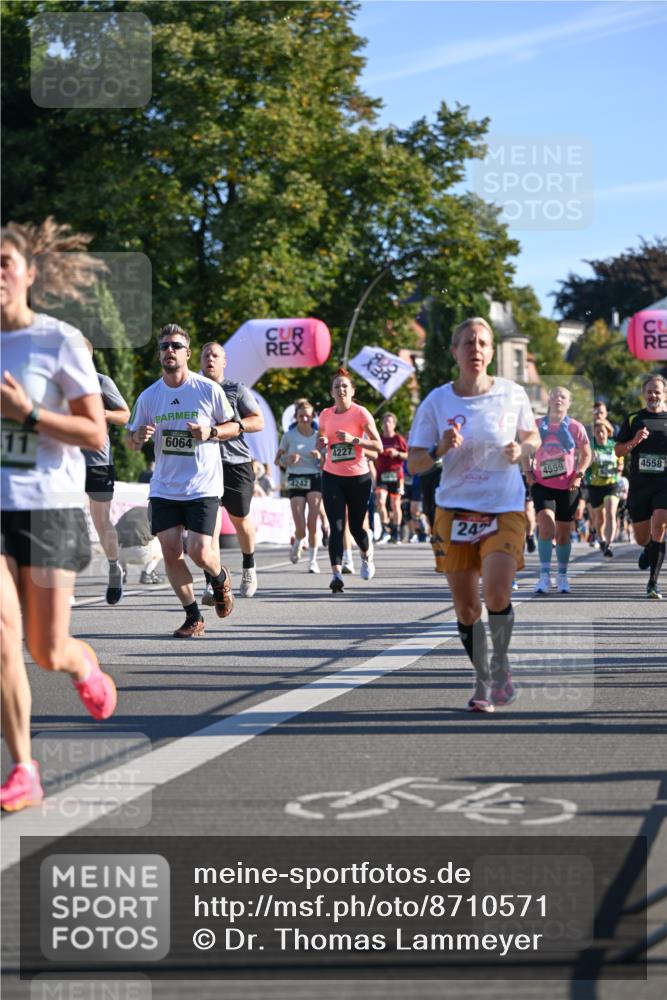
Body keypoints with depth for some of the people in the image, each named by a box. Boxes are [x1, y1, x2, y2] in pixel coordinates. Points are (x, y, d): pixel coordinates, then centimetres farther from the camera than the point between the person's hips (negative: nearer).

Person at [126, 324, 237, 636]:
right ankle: (193, 617, 12)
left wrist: (211, 432, -14)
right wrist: (138, 437, -13)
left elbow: (233, 426, 6)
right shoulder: (148, 396, 5)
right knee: (170, 552, -4)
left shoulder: (209, 389, -3)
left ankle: (220, 578, 25)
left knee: (199, 552, -12)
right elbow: (132, 442, 11)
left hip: (203, 486, -3)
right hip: (164, 488, 3)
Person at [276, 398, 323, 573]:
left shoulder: (318, 435, 6)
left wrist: (320, 457, -11)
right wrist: (288, 460, -14)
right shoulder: (289, 435, 2)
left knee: (313, 522, -11)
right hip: (295, 480, -1)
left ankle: (313, 560, 3)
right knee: (301, 527, -9)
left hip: (315, 478, 1)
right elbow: (277, 460, 7)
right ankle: (297, 544, 27)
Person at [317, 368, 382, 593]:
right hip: (332, 477, 2)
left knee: (356, 526, 7)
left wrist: (353, 440, -21)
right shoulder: (325, 415, 6)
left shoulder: (360, 413, -6)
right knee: (336, 527, -11)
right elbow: (320, 442, 22)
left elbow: (378, 446, -10)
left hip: (358, 477, -2)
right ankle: (336, 574, -18)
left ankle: (367, 555, 39)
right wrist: (323, 443, -1)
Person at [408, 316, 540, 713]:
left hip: (505, 511, -1)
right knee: (466, 609, 2)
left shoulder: (513, 394, -1)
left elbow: (532, 436, 15)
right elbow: (414, 463, 0)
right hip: (454, 512, 1)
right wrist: (440, 449, -20)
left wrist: (521, 449, -7)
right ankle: (483, 683, 21)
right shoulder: (437, 401, -2)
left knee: (496, 595, -20)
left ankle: (501, 663, 7)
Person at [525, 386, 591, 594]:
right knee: (546, 525, -21)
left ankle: (562, 576, 26)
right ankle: (545, 575, -16)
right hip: (542, 485, -1)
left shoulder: (575, 428, 0)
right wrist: (528, 471, 1)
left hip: (568, 486, 1)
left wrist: (579, 474, -7)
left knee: (564, 532, 9)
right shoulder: (537, 426, 3)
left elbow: (586, 454, 7)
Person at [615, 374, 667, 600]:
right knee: (642, 538, 8)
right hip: (639, 484, 2)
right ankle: (649, 550, 47)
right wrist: (635, 441, -10)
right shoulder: (633, 420, 8)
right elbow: (618, 451, 8)